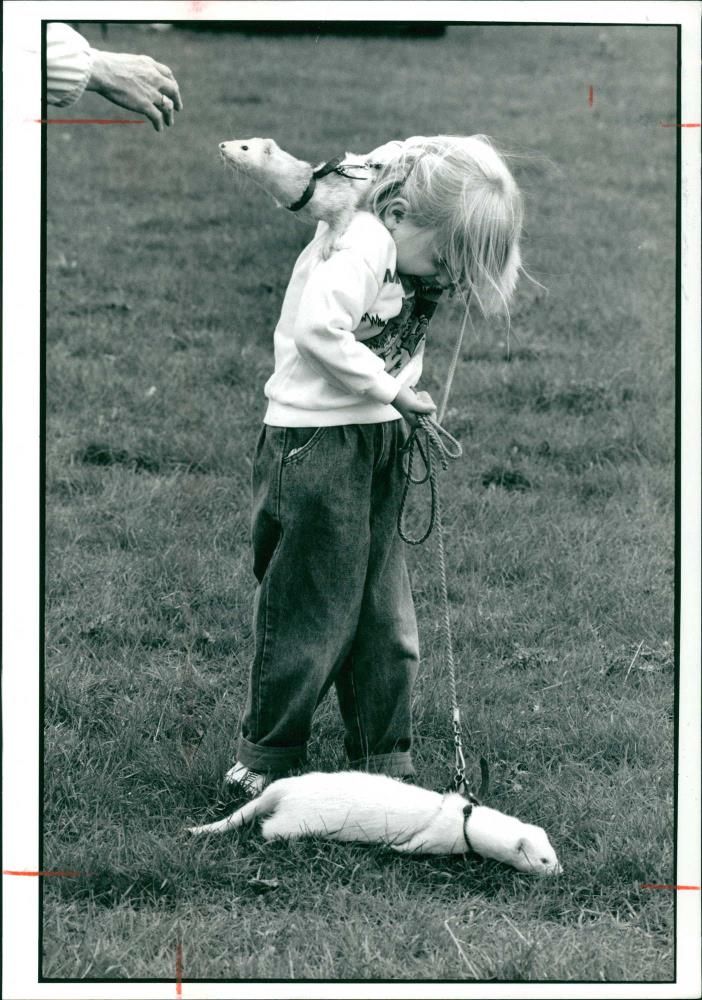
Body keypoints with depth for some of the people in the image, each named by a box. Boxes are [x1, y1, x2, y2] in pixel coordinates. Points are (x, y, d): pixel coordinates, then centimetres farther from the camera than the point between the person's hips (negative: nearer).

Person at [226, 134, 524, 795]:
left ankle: (384, 767, 21)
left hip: (374, 443, 9)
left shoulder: (405, 260, 12)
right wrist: (390, 389, -17)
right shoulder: (361, 240, -16)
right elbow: (320, 329, -26)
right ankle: (264, 762, 13)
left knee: (387, 620, 11)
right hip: (315, 443, -9)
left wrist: (412, 414, -3)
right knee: (310, 615, -1)